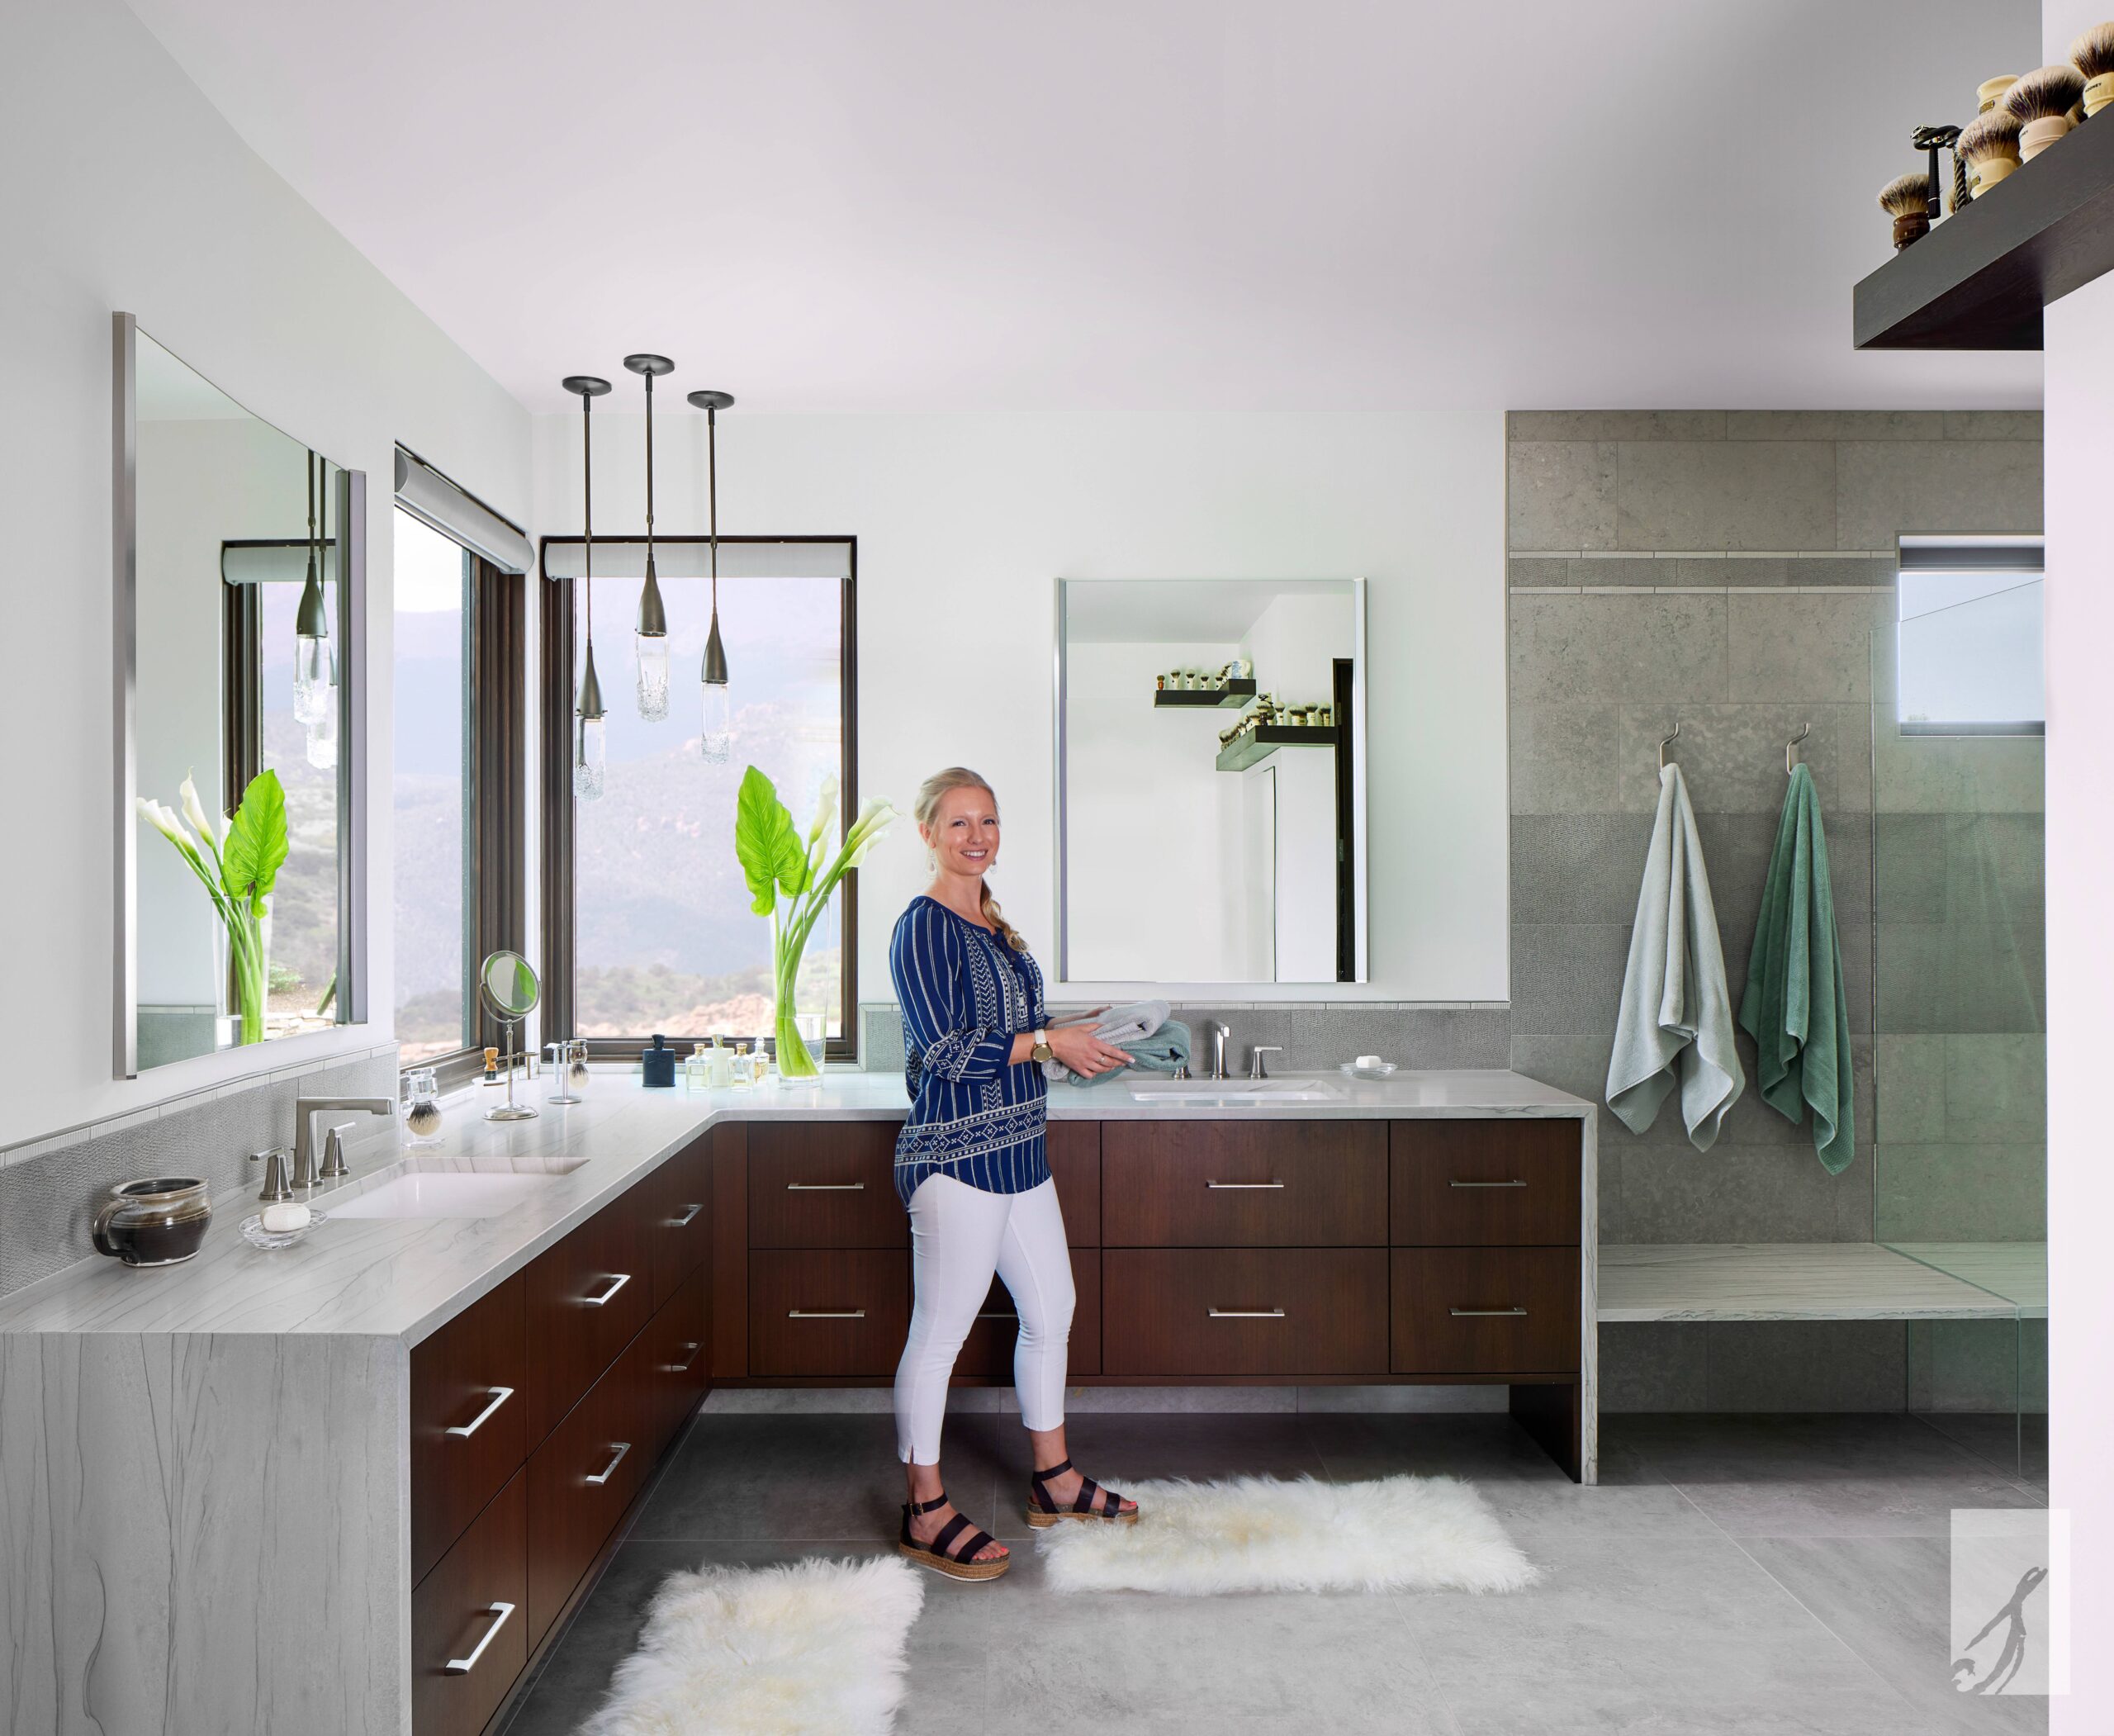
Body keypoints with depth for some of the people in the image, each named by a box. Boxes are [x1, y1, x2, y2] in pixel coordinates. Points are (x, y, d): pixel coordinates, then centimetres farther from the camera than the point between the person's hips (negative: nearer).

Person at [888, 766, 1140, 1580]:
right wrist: (1048, 1041, -16)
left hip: (1016, 1150, 10)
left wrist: (1074, 1032, 9)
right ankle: (925, 1512, 18)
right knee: (940, 1332, 2)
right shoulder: (924, 926, -13)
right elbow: (945, 1052, -19)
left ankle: (1053, 1480, 35)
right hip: (955, 1155, -9)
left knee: (1051, 1310, 17)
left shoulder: (993, 924, 14)